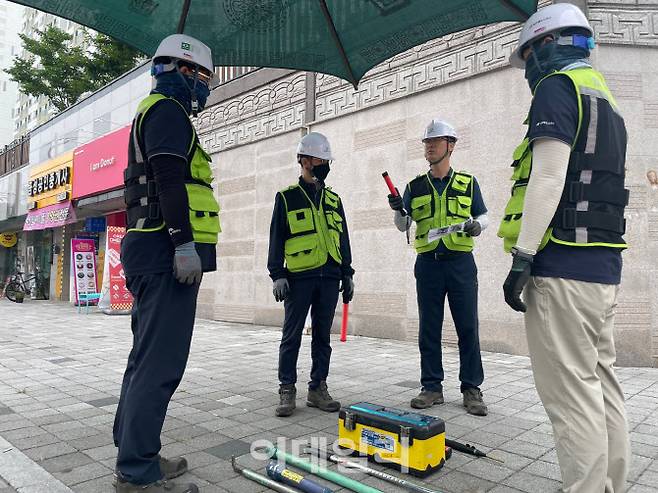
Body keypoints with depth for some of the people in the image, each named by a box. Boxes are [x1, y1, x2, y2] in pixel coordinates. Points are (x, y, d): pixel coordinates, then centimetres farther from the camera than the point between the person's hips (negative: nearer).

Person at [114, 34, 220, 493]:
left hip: (156, 252, 11)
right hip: (169, 251, -11)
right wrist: (184, 243, -24)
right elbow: (169, 179, -18)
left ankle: (134, 455, 24)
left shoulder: (157, 113, 29)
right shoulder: (168, 109, -3)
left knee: (147, 357, 14)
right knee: (160, 363, -9)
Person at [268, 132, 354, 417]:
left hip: (329, 278, 4)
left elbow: (343, 240, 17)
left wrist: (347, 275, 12)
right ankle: (287, 391, 11)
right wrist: (277, 274, -8)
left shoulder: (334, 200, 15)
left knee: (323, 337, 9)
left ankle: (318, 389, 19)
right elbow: (276, 239, 1)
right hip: (299, 277, -4)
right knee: (291, 336, 1)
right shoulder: (287, 198, 3)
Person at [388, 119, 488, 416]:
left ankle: (471, 389, 13)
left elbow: (483, 216, 12)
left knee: (467, 327, 1)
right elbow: (402, 226, 8)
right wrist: (398, 210, -13)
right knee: (429, 329, 5)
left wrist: (476, 225, -11)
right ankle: (432, 388, 16)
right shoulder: (414, 187, 10)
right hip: (428, 262, 2)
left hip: (460, 261, -1)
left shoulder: (468, 183, 7)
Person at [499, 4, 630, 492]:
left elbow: (549, 175, -17)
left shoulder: (558, 87, -4)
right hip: (604, 267, 10)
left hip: (564, 266, -10)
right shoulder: (605, 98, 24)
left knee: (572, 392, -6)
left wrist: (522, 256, -17)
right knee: (602, 382, 14)